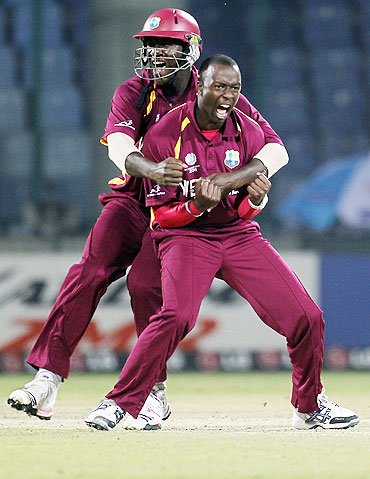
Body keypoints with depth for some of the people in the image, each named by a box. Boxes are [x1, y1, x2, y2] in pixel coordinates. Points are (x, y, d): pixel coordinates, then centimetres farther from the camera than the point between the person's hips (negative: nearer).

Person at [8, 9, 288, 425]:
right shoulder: (134, 93, -5)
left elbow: (276, 149, -17)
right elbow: (118, 144, -25)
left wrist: (229, 180, -34)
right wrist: (151, 169, -48)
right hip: (134, 200, 2)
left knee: (146, 283, -22)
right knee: (88, 274, -16)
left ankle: (154, 389, -5)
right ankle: (47, 379, -17)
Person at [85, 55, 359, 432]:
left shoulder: (249, 133, -1)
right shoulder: (164, 136, -12)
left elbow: (243, 212, 2)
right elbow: (162, 214, -8)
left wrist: (255, 199, -22)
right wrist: (197, 206, -28)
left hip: (238, 233, 4)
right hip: (184, 236, -4)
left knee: (307, 318, -3)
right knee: (177, 315, -32)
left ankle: (309, 407, 21)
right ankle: (118, 403, -20)